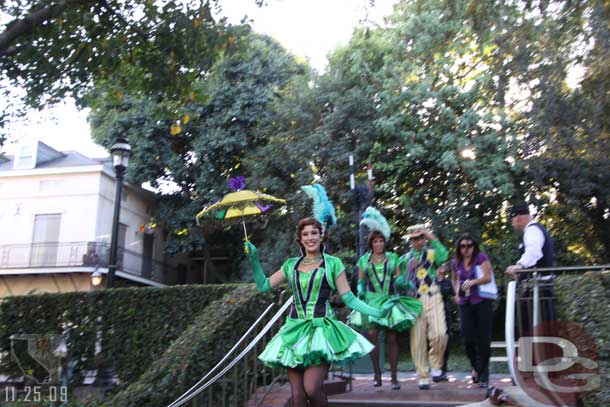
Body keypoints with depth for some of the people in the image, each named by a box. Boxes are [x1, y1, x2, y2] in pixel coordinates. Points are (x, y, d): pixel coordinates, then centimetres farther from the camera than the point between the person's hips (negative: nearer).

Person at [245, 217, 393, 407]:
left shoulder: (333, 263, 3)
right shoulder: (291, 265, 13)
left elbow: (349, 298, 1)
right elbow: (264, 285, 16)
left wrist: (377, 312, -10)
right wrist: (254, 261, 6)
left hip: (321, 329, -3)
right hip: (295, 330, 4)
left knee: (312, 389, -18)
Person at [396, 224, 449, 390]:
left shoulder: (432, 254, 10)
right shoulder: (405, 259, 14)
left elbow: (443, 257, -15)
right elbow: (401, 283, 9)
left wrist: (433, 239, -14)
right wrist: (409, 268, -6)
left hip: (433, 299, -1)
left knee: (439, 334, -18)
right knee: (418, 340, 0)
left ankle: (436, 364, 9)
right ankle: (423, 377, 11)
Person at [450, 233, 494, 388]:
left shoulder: (481, 257, -2)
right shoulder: (456, 263, 11)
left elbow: (488, 277, -11)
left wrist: (473, 282, -27)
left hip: (482, 302, -3)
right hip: (465, 303, 3)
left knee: (483, 339, -3)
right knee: (467, 339, -1)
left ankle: (483, 375, 7)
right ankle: (476, 367, 26)